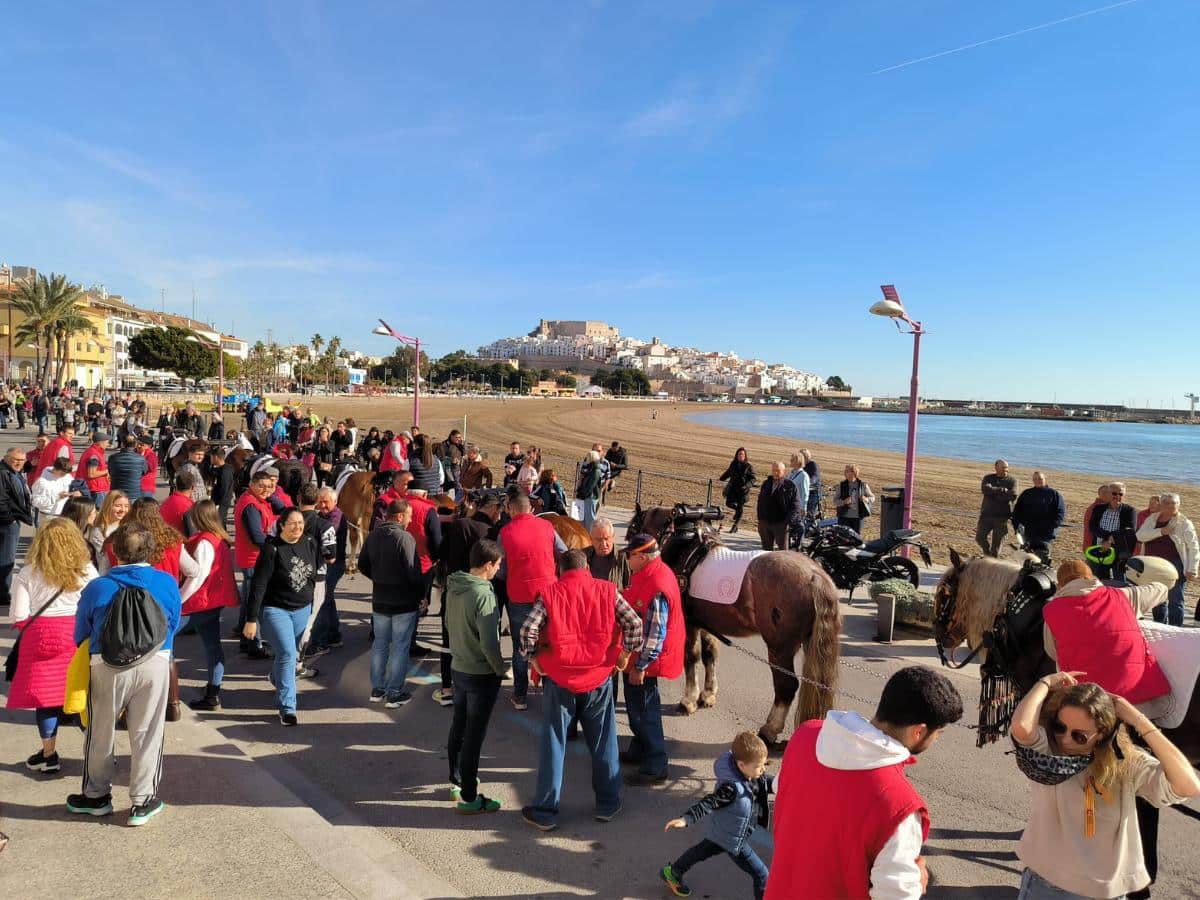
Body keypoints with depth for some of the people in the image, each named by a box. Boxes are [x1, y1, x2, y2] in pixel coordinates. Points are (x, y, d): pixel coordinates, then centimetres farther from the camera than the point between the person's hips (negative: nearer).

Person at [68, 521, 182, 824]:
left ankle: (97, 795, 34)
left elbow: (81, 634, 5)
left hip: (107, 667, -1)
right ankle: (143, 801, 18)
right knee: (147, 734, 10)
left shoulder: (96, 588, -6)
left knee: (101, 733, 18)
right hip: (155, 665, 1)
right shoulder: (168, 584, -4)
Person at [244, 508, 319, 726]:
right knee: (287, 655, -13)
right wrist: (251, 619, -18)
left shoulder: (310, 542, -5)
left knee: (290, 653, 21)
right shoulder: (272, 549, -19)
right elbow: (258, 585, -18)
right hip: (275, 609, -5)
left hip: (302, 609, 5)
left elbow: (316, 571, 11)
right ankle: (287, 708, -3)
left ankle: (277, 680, 52)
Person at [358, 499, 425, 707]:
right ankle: (395, 693, 8)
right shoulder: (405, 537, -19)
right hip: (405, 602, -6)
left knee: (379, 644, 17)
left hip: (379, 599, 7)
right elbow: (414, 571, -20)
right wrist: (422, 595, -8)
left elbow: (363, 565, 11)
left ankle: (377, 689, 25)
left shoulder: (373, 536, 3)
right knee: (400, 647, 3)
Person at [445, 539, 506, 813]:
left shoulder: (453, 587, -1)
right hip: (482, 675, -8)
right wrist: (501, 668, -11)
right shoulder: (484, 594, -25)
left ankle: (457, 781, 37)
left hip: (459, 668, 8)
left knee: (458, 727, 20)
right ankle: (468, 798, 13)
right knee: (474, 735, 3)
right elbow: (489, 643, -26)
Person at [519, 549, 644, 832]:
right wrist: (625, 653, 6)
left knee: (553, 745, 10)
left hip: (559, 679, -1)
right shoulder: (607, 591, -2)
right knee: (603, 743, 16)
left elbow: (527, 630, -14)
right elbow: (635, 623, -7)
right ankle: (608, 804, 28)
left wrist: (535, 660, 0)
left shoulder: (549, 593, -6)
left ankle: (545, 812, 17)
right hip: (599, 678, 1)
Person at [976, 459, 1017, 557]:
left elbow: (1013, 495, -14)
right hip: (986, 514, 1)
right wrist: (1002, 490, -16)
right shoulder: (988, 478, 5)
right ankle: (987, 552, 25)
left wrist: (993, 493, -13)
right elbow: (985, 489, -15)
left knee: (997, 542, 3)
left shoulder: (1012, 480, 2)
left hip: (1002, 516, -1)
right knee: (980, 538, -2)